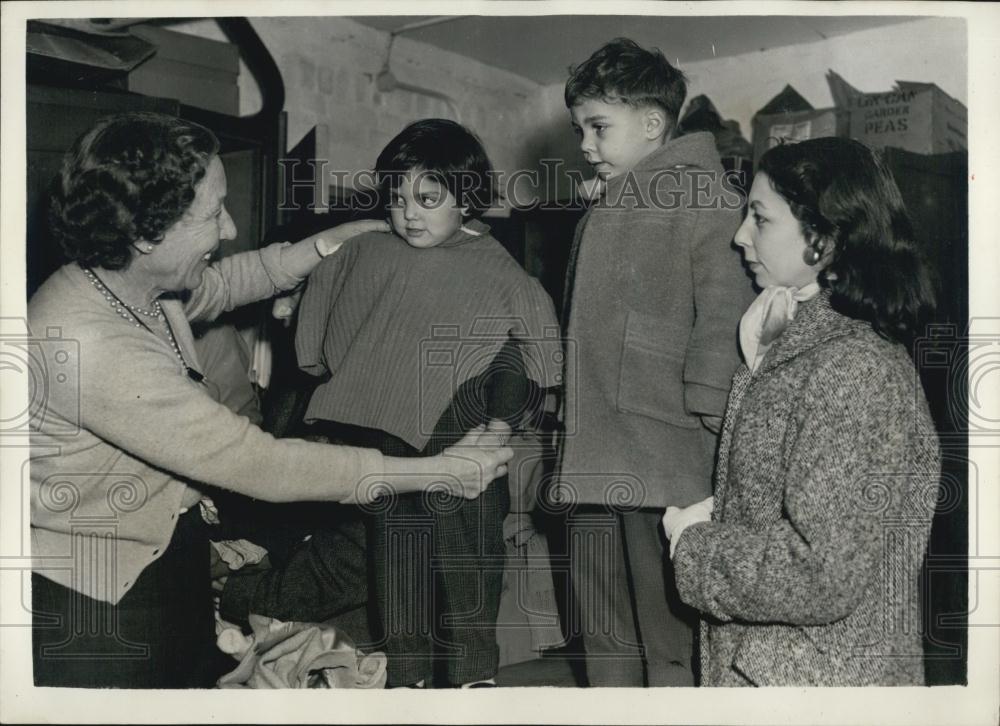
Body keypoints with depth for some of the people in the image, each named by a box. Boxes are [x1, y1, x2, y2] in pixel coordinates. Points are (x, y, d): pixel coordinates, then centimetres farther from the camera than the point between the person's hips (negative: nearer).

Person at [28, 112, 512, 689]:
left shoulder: (145, 280, -5)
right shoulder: (87, 345, -32)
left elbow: (231, 279, 19)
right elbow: (258, 465, -31)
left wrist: (335, 240, 5)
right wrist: (438, 472, -26)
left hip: (174, 554, 9)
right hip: (95, 601, -8)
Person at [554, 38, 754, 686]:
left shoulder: (703, 200, -6)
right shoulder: (604, 210, 21)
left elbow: (722, 325, -15)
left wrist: (702, 434, -20)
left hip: (665, 468, -9)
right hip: (595, 468, 9)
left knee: (670, 643, -2)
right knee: (607, 643, 18)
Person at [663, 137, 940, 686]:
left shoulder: (854, 368, -23)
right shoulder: (803, 343, 7)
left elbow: (821, 574, -27)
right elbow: (764, 493, 6)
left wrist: (693, 543, -16)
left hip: (820, 677, -8)